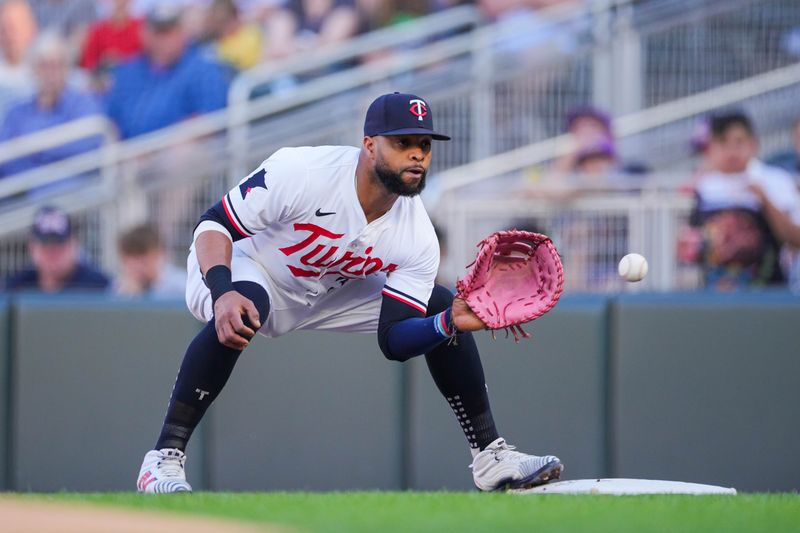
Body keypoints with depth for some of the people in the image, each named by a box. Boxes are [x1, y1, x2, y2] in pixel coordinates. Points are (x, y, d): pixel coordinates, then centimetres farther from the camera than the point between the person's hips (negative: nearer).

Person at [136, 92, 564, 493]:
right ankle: (163, 458, -35)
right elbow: (214, 224, -28)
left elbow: (393, 340, -15)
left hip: (331, 294, 6)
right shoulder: (301, 171, -33)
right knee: (239, 310, -41)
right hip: (246, 274, -6)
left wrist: (451, 323, -35)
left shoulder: (417, 237, -18)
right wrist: (223, 292, -46)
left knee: (442, 305, -4)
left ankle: (490, 456, 8)